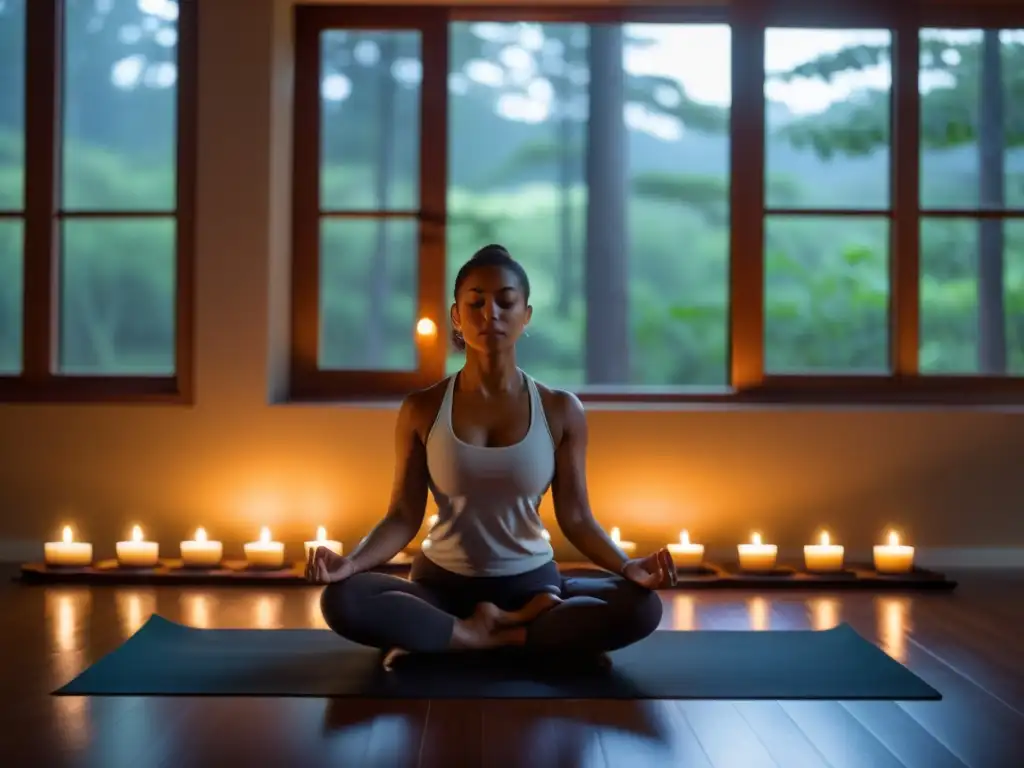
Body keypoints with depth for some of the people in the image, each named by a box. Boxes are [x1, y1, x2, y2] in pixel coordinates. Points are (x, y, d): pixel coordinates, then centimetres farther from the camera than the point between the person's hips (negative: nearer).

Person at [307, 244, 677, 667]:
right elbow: (403, 517, -5)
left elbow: (576, 518, -2)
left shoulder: (561, 411, -2)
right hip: (443, 582, 0)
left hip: (531, 582, 1)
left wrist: (628, 565, -21)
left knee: (640, 606, -27)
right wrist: (350, 562, -24)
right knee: (343, 600, -31)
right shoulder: (421, 410, -3)